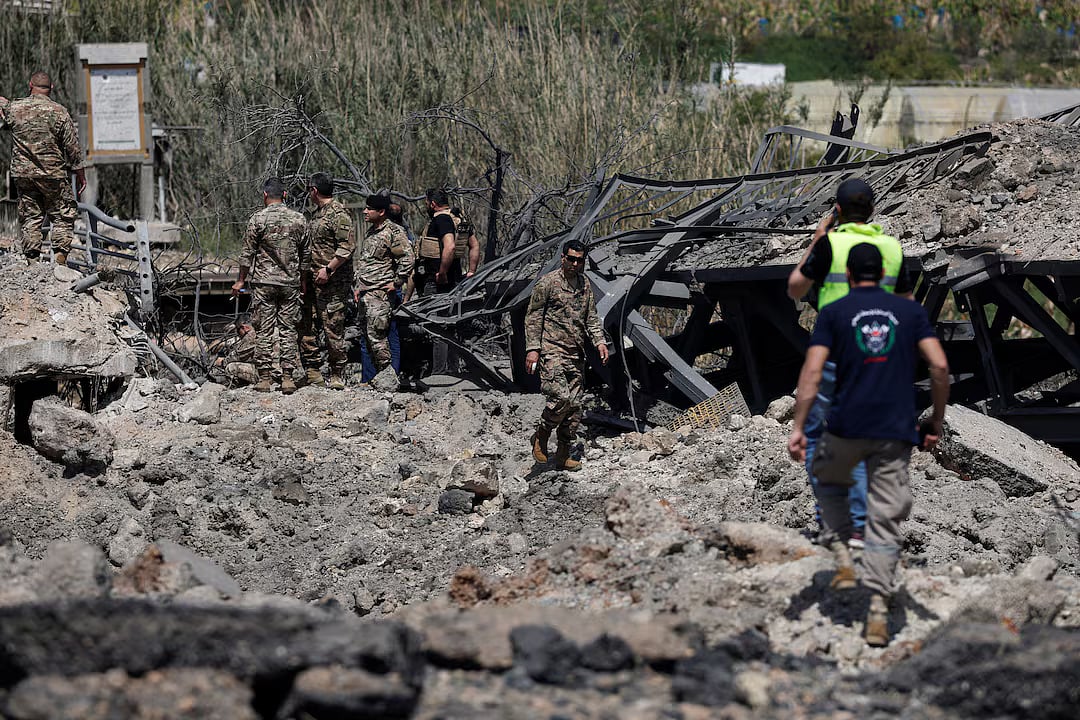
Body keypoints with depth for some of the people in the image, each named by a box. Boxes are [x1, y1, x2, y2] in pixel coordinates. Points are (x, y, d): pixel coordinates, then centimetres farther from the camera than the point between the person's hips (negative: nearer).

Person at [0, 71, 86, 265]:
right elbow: (73, 148, -3)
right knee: (63, 216, 6)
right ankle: (60, 257, -5)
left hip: (23, 174, 2)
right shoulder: (59, 112, -7)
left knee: (29, 217, 9)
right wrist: (80, 174, 4)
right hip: (54, 175, -2)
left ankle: (32, 260, 7)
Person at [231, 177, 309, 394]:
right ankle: (287, 378, 1)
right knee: (288, 329, 5)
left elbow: (248, 253, -3)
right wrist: (303, 280, 21)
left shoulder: (258, 219, -6)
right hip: (291, 283, 2)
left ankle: (265, 377, 0)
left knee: (264, 330, 1)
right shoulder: (298, 219, 3)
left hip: (264, 282, -2)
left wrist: (241, 280, 6)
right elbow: (305, 255, 9)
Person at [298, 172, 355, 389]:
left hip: (332, 282, -10)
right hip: (313, 281, 10)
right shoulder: (317, 213, 19)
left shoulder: (338, 213, -10)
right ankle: (312, 373, 15)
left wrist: (328, 269, -20)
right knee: (305, 326, 8)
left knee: (332, 329, -7)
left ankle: (337, 376, -2)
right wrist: (305, 274, 19)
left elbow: (347, 247, -18)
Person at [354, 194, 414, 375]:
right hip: (364, 292, 9)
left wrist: (396, 284, -14)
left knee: (376, 335, -13)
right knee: (367, 335, 10)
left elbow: (407, 259, -16)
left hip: (379, 292, -9)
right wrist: (357, 286, 21)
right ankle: (378, 375, 16)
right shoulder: (371, 232, 18)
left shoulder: (394, 232, -10)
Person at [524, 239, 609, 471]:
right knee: (561, 398, -21)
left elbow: (591, 318, 21)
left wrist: (599, 341, 6)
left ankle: (564, 454, 12)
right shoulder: (547, 283, -5)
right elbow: (533, 317, -4)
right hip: (552, 350, -7)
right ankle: (541, 437, 2)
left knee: (574, 404, 4)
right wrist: (532, 349, -11)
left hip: (576, 354, 7)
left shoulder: (585, 285, 14)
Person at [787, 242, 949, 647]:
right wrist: (935, 422, 8)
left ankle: (843, 559, 15)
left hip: (847, 426, -1)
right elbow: (939, 366, 0)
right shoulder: (911, 311, 9)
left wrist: (798, 428, -7)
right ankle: (878, 610, -8)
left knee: (829, 482, 30)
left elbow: (812, 371, -6)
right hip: (897, 431, 1)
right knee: (885, 521, 3)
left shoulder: (833, 313, 5)